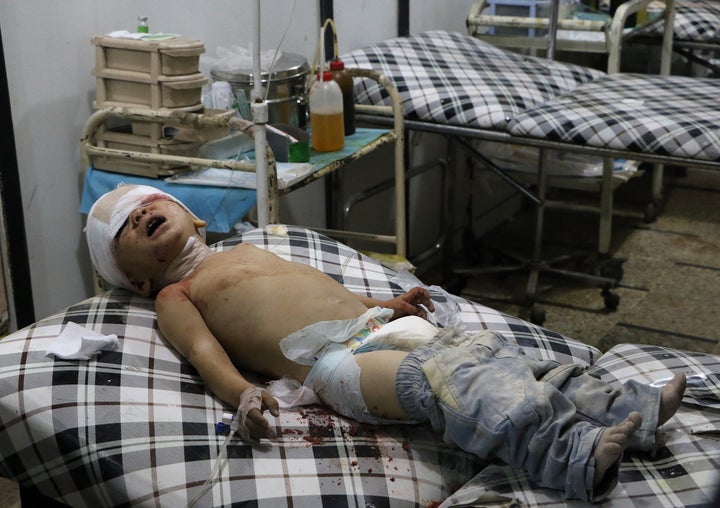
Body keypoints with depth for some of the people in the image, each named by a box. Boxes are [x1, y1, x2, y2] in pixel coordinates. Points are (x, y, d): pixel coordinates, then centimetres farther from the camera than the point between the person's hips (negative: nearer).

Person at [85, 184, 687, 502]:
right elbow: (204, 350, -4)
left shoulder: (247, 249, 35)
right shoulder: (175, 298, 14)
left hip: (380, 326, 8)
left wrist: (387, 303, 31)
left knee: (489, 353, -11)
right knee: (439, 381, -31)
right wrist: (240, 391, -25)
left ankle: (626, 409, -19)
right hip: (333, 361, -8)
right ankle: (572, 457, -46)